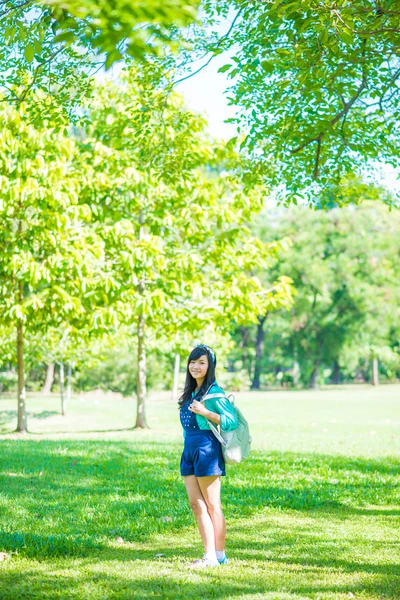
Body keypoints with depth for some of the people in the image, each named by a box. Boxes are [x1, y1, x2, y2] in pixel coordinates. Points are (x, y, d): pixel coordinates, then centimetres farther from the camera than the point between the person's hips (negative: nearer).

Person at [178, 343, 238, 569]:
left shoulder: (214, 392, -10)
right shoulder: (191, 392, 14)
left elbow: (232, 422, -14)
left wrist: (205, 412, -22)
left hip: (207, 449, -8)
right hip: (189, 450, 8)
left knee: (212, 506, -2)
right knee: (196, 505, 7)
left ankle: (219, 556, 4)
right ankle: (209, 554, 12)